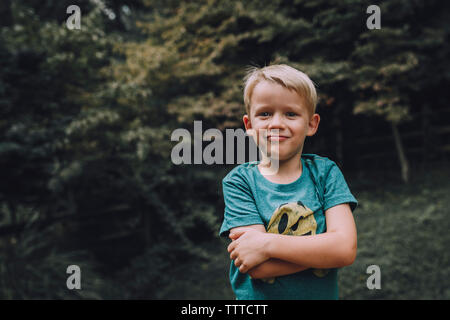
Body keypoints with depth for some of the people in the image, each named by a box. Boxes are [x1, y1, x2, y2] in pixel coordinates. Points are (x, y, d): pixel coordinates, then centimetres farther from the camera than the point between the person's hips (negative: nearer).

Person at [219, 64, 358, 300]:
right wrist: (322, 247, -22)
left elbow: (346, 249, -18)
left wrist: (267, 243, -22)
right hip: (257, 298, -1)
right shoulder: (239, 181, -9)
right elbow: (258, 268, -19)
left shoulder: (325, 172, -5)